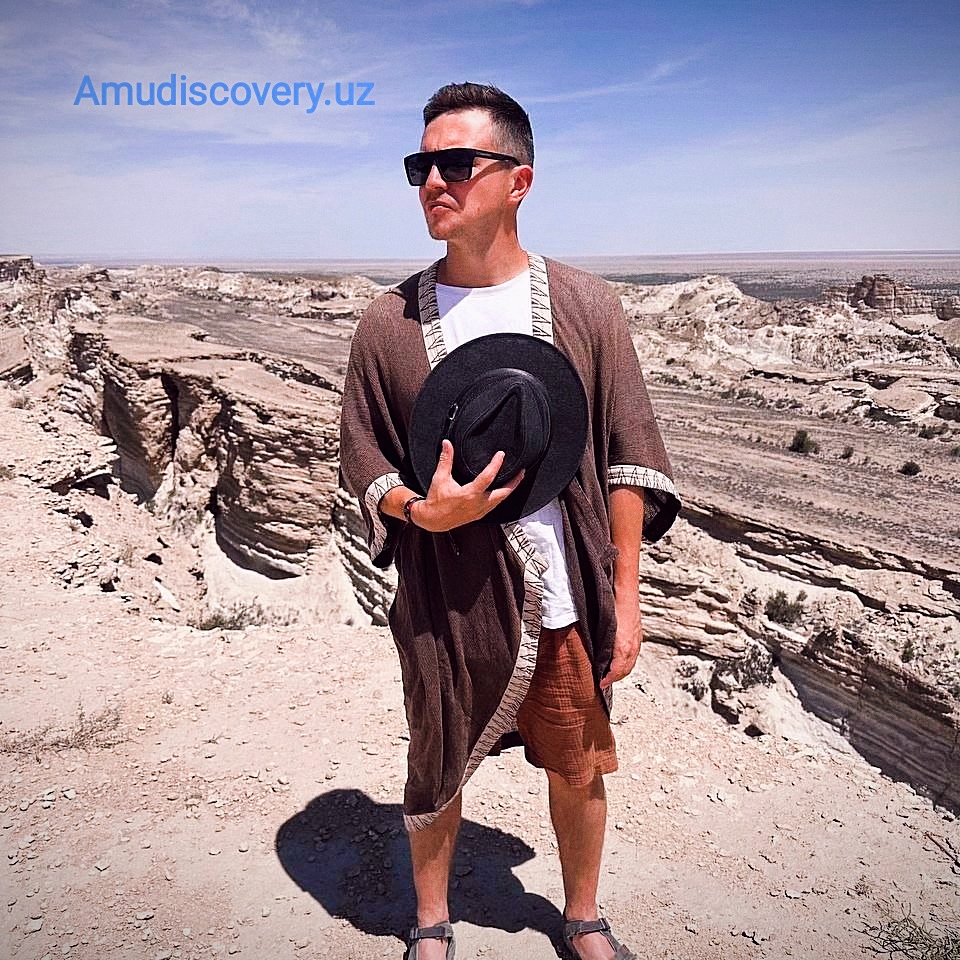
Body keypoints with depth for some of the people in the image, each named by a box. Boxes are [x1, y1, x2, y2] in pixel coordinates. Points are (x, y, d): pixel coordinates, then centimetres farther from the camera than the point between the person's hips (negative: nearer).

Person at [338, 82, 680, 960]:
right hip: (446, 605, 0)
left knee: (578, 769, 17)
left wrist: (625, 595, -2)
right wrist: (423, 511, -18)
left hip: (569, 600, 1)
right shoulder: (389, 324, -2)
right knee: (437, 773, 17)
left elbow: (628, 462, -1)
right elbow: (362, 464, 3)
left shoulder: (584, 307, -3)